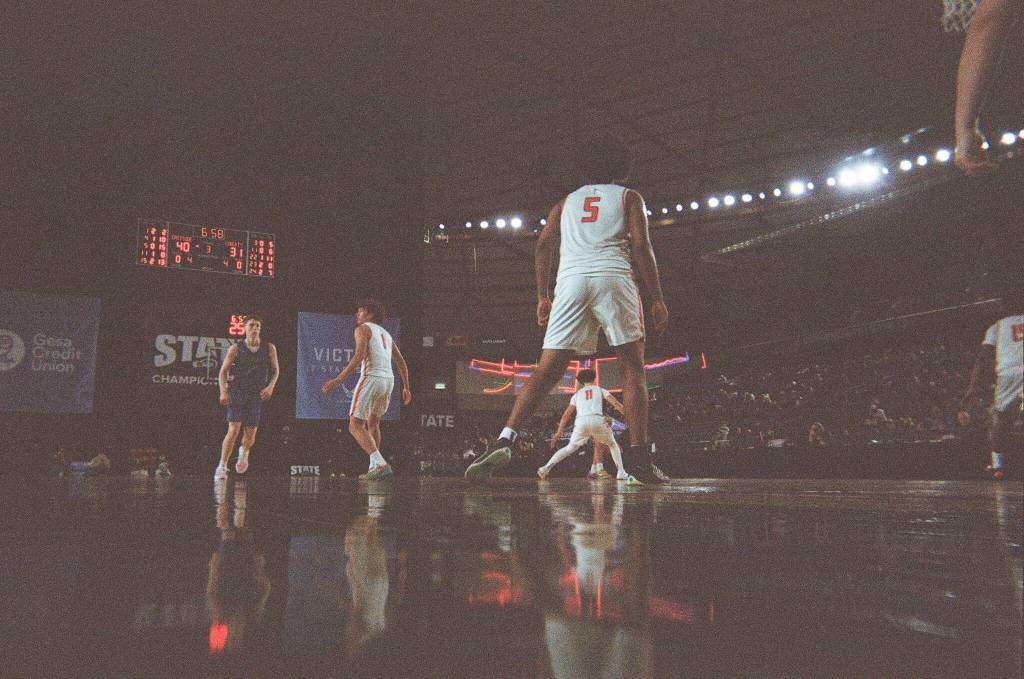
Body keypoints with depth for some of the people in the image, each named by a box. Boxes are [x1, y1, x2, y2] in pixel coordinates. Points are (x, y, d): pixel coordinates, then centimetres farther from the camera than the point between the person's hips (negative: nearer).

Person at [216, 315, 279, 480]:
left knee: (251, 433, 4)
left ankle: (244, 452, 40)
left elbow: (276, 370, 12)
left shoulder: (269, 348, 6)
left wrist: (270, 386, -6)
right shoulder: (236, 348, 1)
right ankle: (222, 466, -6)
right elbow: (223, 371, 2)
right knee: (234, 430, -14)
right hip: (237, 392, -2)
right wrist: (223, 391, -12)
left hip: (257, 394, 2)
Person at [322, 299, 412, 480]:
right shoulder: (386, 334, 24)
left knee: (355, 426, -6)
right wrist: (406, 388, 29)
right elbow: (401, 362, 23)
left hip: (371, 378, -8)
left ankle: (381, 464, -21)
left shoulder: (363, 329, 1)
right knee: (373, 422, 24)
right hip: (389, 379, 8)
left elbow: (359, 355, -15)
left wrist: (338, 380, -19)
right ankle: (374, 466, 24)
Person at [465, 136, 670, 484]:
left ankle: (504, 440, -16)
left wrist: (542, 295, 15)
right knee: (632, 368, 3)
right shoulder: (628, 197, 19)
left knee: (547, 370, -1)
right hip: (614, 277, -2)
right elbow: (641, 247, 5)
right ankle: (640, 459, -5)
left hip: (570, 281, 2)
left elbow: (543, 246, 14)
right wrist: (657, 299, 4)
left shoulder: (567, 201, 28)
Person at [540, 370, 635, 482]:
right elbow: (615, 403, 9)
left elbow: (566, 415, 22)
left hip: (581, 422, 2)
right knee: (613, 445, 20)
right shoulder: (600, 390, 25)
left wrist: (559, 432, 21)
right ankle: (621, 473, 10)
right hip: (597, 420, -2)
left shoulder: (577, 394, 29)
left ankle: (547, 467, 1)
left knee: (570, 448, 16)